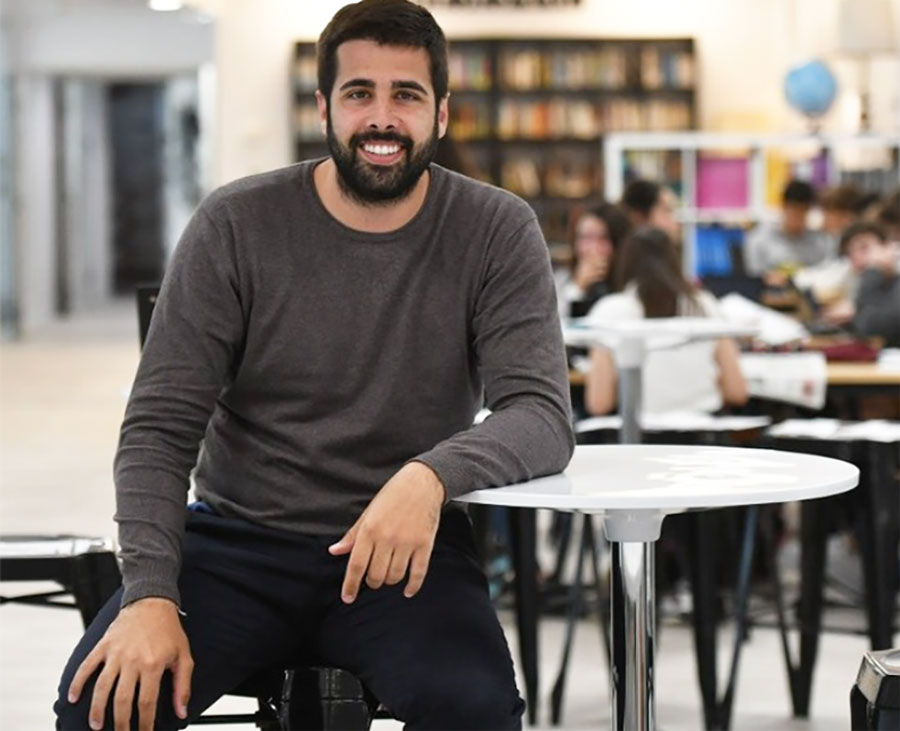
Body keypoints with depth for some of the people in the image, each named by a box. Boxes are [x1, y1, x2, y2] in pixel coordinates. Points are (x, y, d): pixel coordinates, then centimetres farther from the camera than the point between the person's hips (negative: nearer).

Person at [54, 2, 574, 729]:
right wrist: (149, 592, -21)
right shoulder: (236, 225, -3)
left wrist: (432, 476, -34)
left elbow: (542, 415, -12)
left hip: (400, 551, 0)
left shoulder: (496, 231, -3)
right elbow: (158, 427, -5)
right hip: (236, 541, 0)